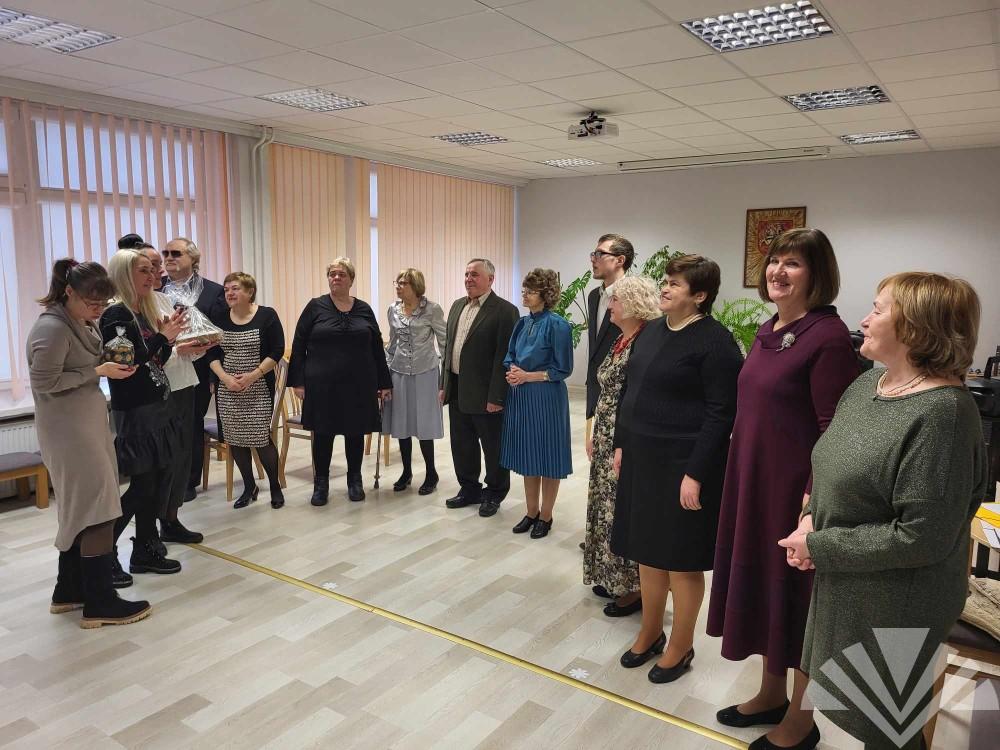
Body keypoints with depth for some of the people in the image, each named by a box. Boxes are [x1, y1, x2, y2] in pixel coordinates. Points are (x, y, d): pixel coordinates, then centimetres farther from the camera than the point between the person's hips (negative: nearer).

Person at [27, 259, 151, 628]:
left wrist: (112, 365, 1)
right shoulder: (52, 328, -17)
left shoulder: (81, 322, 10)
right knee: (97, 511, -6)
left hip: (87, 425, 10)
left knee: (79, 510, 15)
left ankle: (69, 591, 27)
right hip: (69, 431, -9)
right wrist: (98, 372, -17)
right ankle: (100, 603, 2)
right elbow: (45, 382, -19)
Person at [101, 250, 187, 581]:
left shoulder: (144, 312, 13)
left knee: (155, 482, 11)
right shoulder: (115, 314, -12)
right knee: (142, 486, -5)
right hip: (135, 412, -9)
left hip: (156, 407, 9)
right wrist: (162, 336, -16)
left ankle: (145, 551, 22)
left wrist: (168, 337, 1)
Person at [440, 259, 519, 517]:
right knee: (462, 445, 16)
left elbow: (504, 357, -16)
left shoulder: (505, 310, -12)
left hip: (485, 394, -7)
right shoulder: (457, 306, 11)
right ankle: (469, 489, 32)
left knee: (493, 447, 8)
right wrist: (444, 385, 12)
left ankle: (494, 494, 25)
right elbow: (448, 347, 15)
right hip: (457, 392, 7)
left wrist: (496, 397, -19)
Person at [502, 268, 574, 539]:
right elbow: (510, 357, 15)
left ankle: (545, 517, 21)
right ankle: (531, 512, 28)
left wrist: (528, 376, -15)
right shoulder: (522, 323, 8)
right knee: (527, 457, 14)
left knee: (546, 458, 6)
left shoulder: (557, 325, -12)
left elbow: (562, 369, -12)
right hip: (520, 397, 7)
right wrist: (512, 372, -6)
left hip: (546, 398, -6)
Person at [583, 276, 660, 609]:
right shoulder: (620, 341, 10)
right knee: (608, 509, 17)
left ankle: (634, 588, 18)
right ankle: (614, 578, 32)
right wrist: (595, 435, 16)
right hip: (607, 442, 9)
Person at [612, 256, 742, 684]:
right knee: (646, 548, 17)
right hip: (643, 457, 8)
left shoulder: (715, 341, -15)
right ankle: (650, 634, 35)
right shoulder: (652, 332, 9)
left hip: (683, 463, -7)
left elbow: (720, 414, -18)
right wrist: (621, 444, 13)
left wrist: (696, 474, -20)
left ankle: (681, 647, 26)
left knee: (680, 557, 7)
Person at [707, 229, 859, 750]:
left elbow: (835, 430, -19)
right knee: (760, 580, 19)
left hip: (794, 486, -8)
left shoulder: (828, 335, -17)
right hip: (752, 478, 8)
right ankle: (771, 694, 39)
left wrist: (816, 501, -20)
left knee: (795, 593, 7)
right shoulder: (769, 331, 8)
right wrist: (742, 474, 15)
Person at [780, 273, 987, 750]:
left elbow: (922, 537, -27)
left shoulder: (941, 414, -25)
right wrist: (811, 517, -4)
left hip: (893, 609, -7)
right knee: (862, 710, 25)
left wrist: (820, 548, -20)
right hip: (843, 589, 8)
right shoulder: (868, 383, 2)